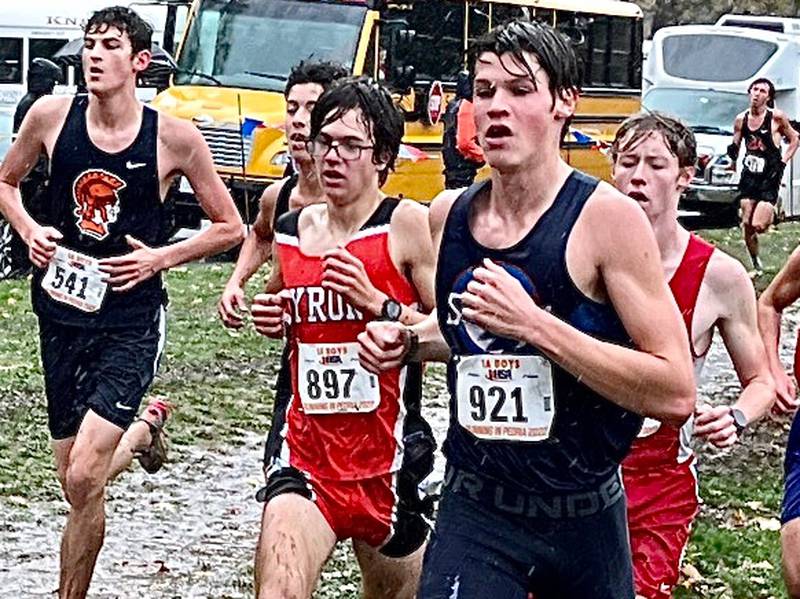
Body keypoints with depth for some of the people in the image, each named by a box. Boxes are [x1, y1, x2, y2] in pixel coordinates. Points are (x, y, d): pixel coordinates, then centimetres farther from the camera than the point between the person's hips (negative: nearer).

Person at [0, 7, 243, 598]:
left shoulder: (175, 138, -9)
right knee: (79, 484, 13)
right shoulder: (51, 116, -3)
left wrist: (158, 258, -11)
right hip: (61, 312, 4)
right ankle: (144, 430, 45)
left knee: (83, 478, -17)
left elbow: (230, 227, 1)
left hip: (131, 321, -4)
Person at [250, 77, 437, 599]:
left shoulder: (409, 225, -8)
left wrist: (378, 304, -21)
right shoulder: (290, 232, 9)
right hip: (306, 453, 3)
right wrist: (275, 321, 7)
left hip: (389, 462, -3)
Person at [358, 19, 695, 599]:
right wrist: (409, 341, 2)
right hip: (474, 511, 3)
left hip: (587, 519, -2)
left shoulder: (608, 218, -14)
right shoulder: (448, 217, 2)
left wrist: (533, 324, -26)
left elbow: (676, 394, -20)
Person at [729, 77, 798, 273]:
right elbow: (735, 146, 14)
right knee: (747, 224, 0)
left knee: (758, 225, -14)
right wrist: (733, 151, -10)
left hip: (769, 176, -4)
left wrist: (782, 163, -6)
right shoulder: (741, 119, 4)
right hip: (749, 174, 4)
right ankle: (756, 265, 18)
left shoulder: (776, 117, -7)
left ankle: (773, 213, 21)